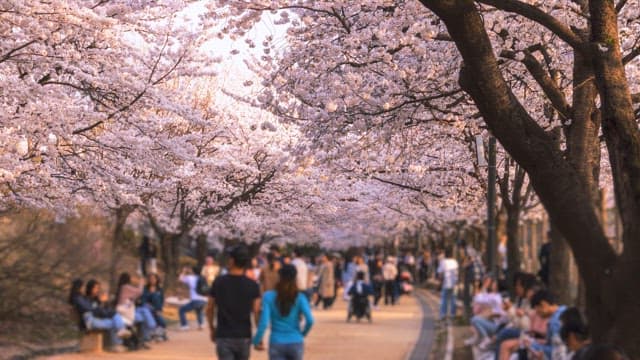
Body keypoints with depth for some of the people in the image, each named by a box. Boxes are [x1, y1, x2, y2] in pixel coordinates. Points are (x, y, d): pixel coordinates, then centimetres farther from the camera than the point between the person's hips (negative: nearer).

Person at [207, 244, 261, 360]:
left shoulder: (219, 282, -4)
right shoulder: (252, 285, -5)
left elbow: (210, 309, 3)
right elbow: (257, 313, -8)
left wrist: (212, 328, 18)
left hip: (224, 336, -1)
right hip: (244, 337, 1)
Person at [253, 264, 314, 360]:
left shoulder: (269, 296, -5)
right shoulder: (300, 297, -3)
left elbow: (264, 323, -12)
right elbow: (310, 320, -13)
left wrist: (256, 341, 1)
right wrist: (302, 334, 6)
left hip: (276, 344, -1)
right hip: (296, 343, 1)